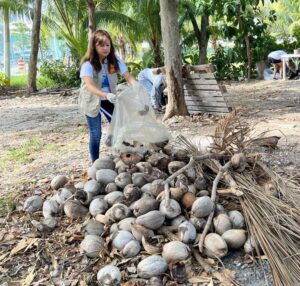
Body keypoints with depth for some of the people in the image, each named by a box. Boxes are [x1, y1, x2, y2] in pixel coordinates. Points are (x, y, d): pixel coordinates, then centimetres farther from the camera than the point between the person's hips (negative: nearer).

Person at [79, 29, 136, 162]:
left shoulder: (115, 60, -11)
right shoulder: (88, 63, -24)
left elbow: (128, 76, -17)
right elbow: (89, 85, -38)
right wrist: (106, 95, -55)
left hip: (109, 100, 4)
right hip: (92, 101, -4)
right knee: (96, 135, 0)